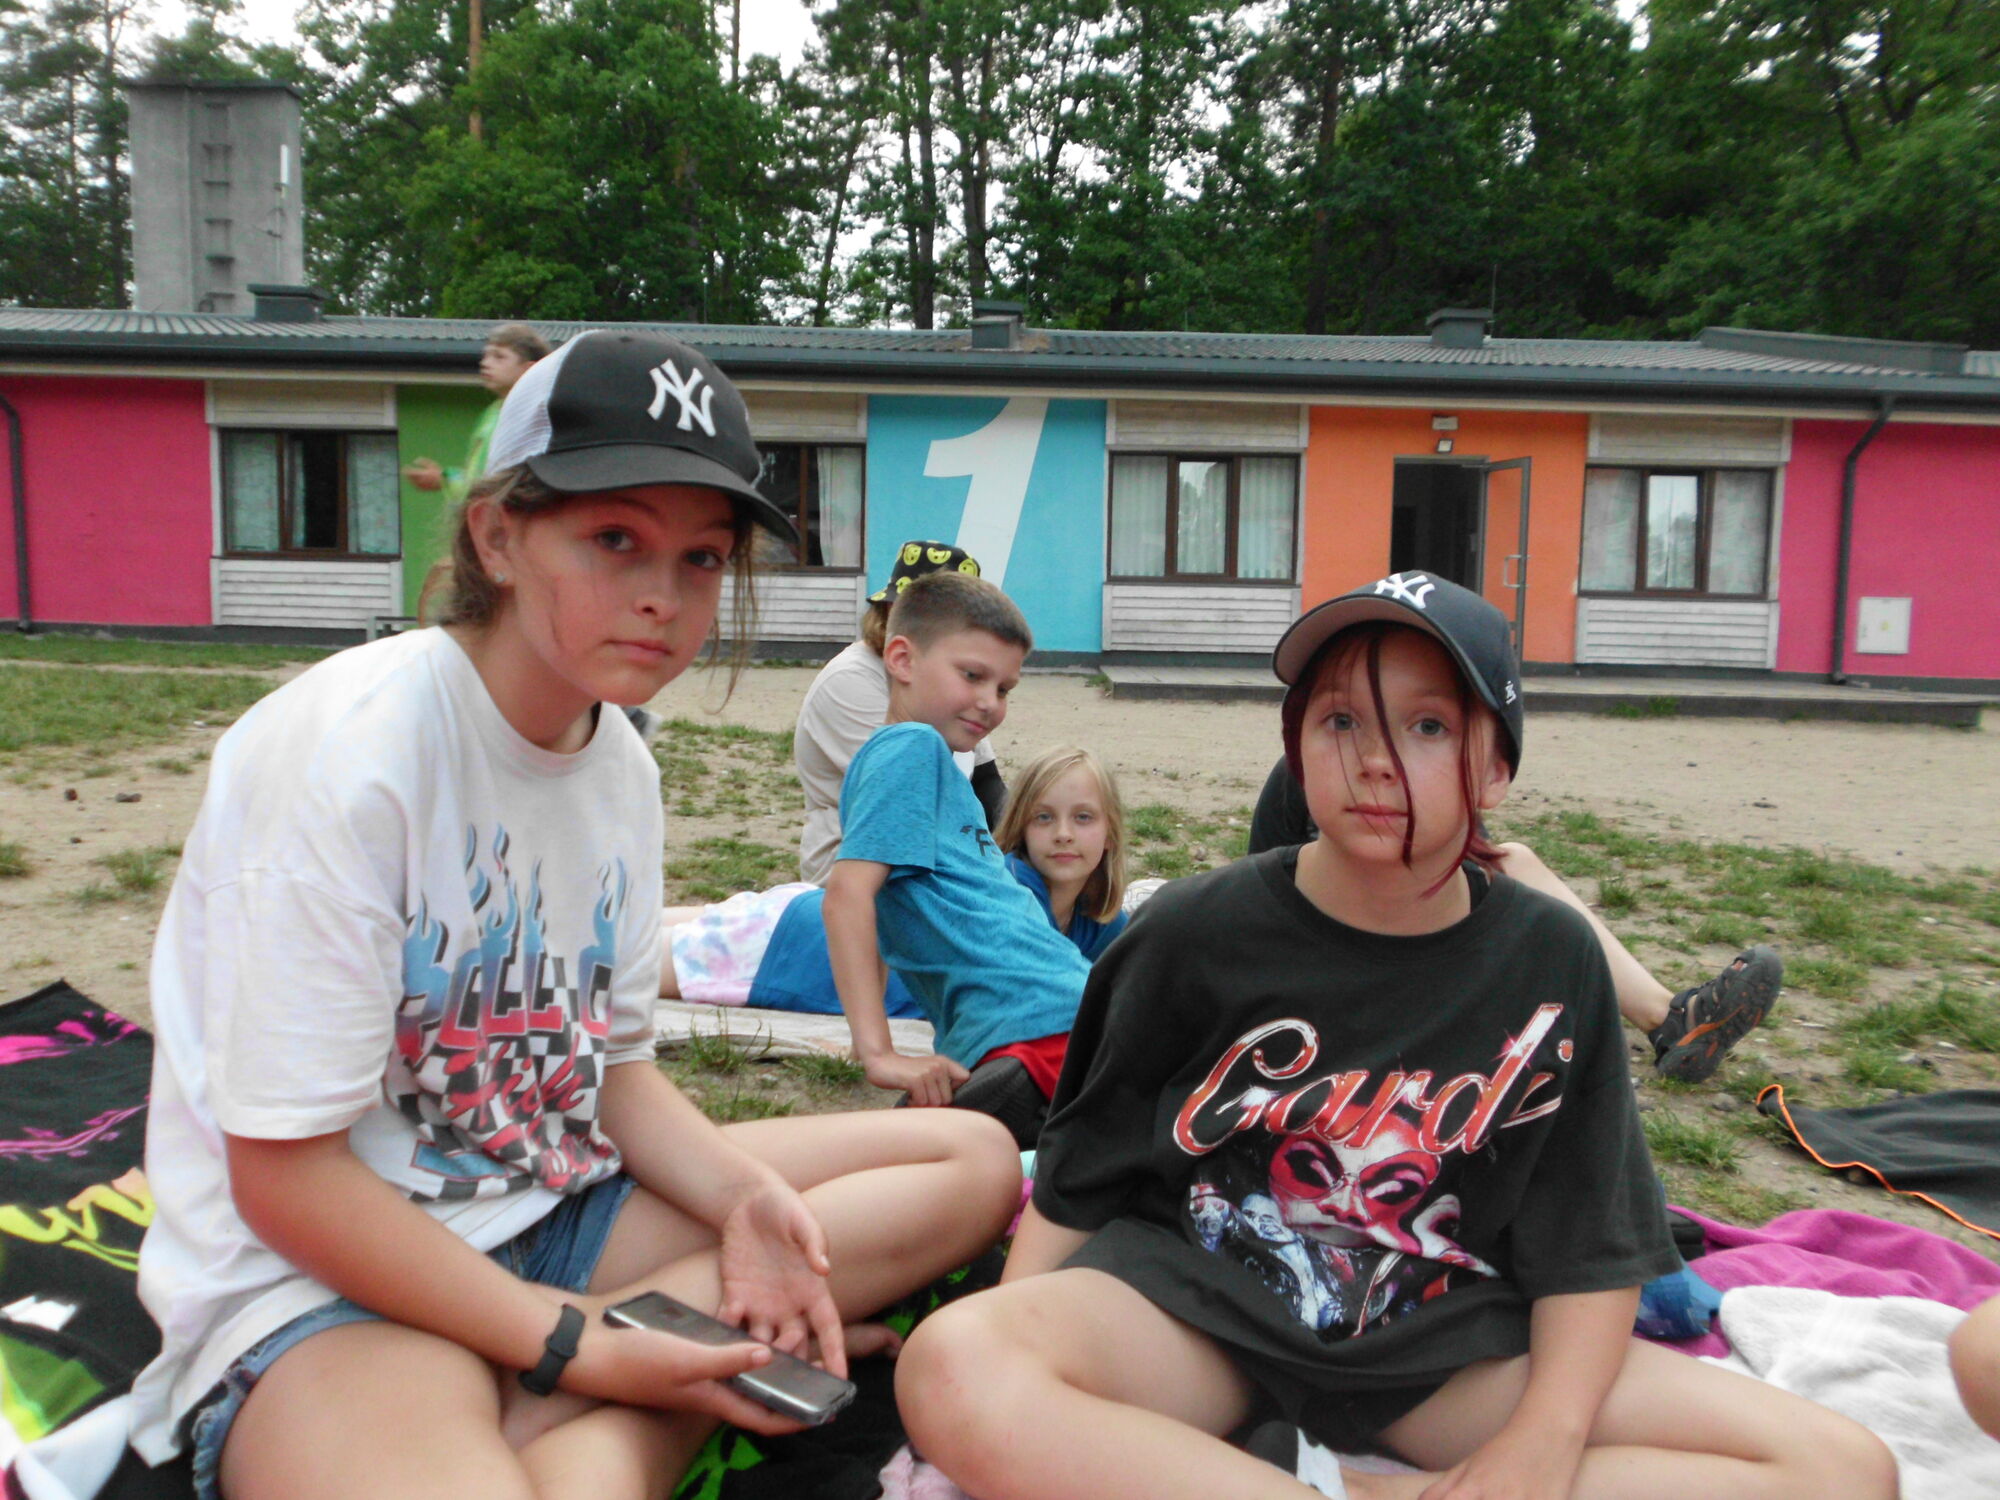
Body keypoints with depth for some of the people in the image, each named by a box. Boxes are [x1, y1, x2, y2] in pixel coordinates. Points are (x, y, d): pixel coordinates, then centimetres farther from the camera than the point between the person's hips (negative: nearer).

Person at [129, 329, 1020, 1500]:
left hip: (555, 1210, 9)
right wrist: (573, 1344, -18)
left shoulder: (623, 764, 3)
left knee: (975, 1162, -1)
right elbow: (282, 1178, -17)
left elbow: (615, 1064, 10)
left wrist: (745, 1197, -9)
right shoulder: (351, 745, -19)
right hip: (317, 1275, -8)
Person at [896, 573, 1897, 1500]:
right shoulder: (1194, 936, -5)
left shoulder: (1550, 961, -1)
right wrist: (1009, 1370, -9)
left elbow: (1590, 1240, 2)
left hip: (1440, 1341, 3)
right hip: (1191, 1306, -2)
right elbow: (1072, 1178, 2)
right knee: (950, 1368, -33)